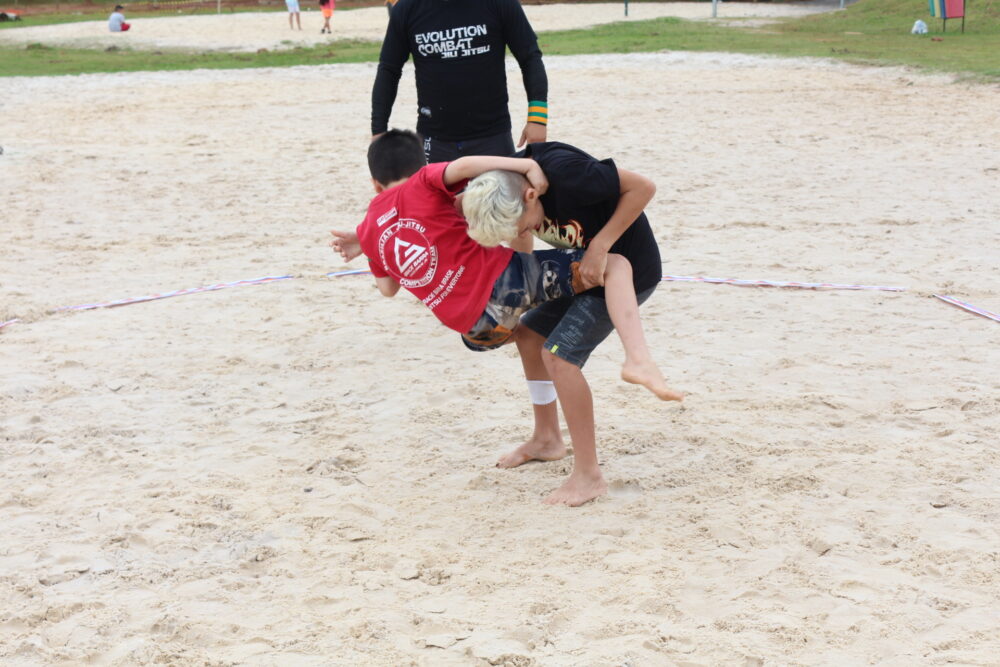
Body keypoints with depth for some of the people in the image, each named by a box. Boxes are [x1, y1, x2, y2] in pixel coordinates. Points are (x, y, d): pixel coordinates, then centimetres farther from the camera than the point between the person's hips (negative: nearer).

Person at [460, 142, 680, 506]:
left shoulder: (563, 172, -34)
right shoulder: (506, 183, -10)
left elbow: (642, 187, -26)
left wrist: (599, 247, -27)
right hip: (584, 268, 9)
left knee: (560, 354, -17)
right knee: (530, 333, 15)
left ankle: (588, 475, -10)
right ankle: (547, 439, 33)